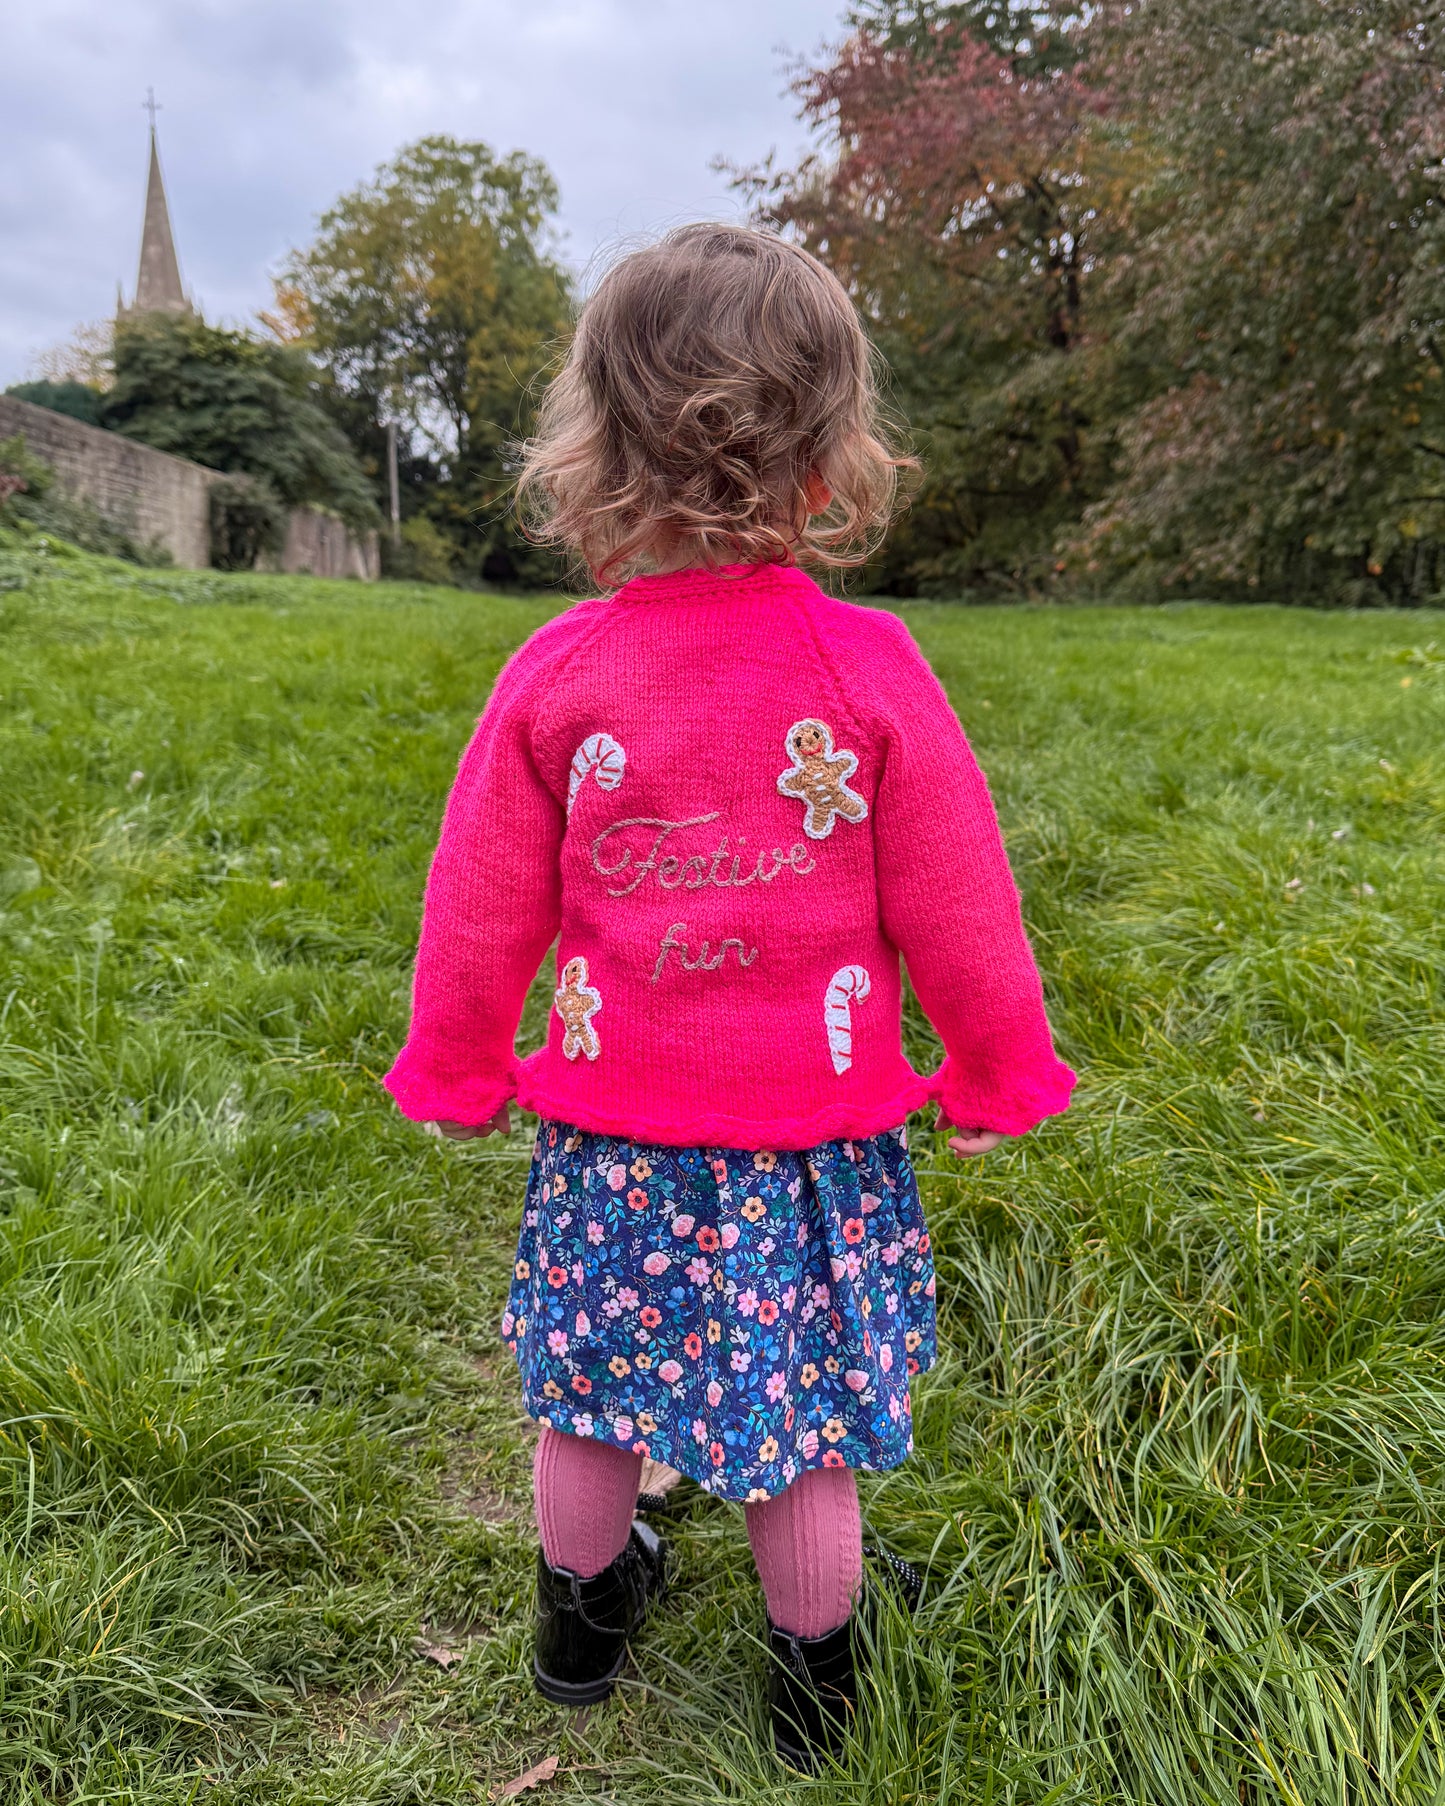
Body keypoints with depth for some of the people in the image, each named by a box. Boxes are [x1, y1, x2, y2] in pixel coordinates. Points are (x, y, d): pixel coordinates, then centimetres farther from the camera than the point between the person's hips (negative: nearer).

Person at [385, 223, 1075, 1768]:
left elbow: (479, 912, -1)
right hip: (815, 1126, -1)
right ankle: (812, 1684, 38)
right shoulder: (872, 669, -13)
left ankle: (584, 1616, 47)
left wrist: (453, 1073, 15)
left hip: (611, 1123, 2)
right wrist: (998, 1078, 10)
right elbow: (957, 912, -6)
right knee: (803, 1424, 16)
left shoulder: (557, 672, -9)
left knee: (590, 1393, 22)